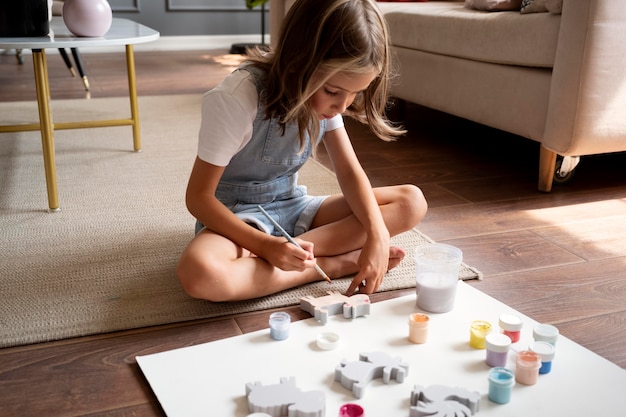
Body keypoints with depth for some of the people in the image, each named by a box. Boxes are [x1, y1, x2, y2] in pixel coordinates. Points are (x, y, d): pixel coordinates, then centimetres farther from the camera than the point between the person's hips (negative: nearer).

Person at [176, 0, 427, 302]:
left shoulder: (324, 95, -8)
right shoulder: (236, 99, -25)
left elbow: (349, 171, -5)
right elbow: (198, 197, -20)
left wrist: (377, 233, -23)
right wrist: (267, 245, -33)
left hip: (292, 207, 5)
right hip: (237, 216, -5)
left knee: (411, 202, -11)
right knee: (200, 274, -41)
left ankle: (293, 251, -21)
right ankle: (338, 263, -23)